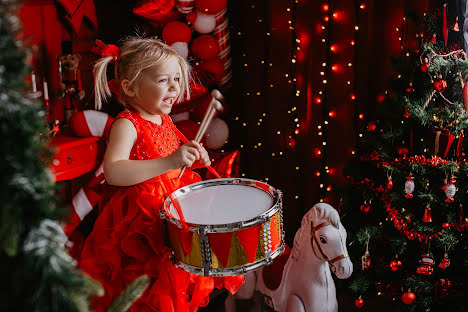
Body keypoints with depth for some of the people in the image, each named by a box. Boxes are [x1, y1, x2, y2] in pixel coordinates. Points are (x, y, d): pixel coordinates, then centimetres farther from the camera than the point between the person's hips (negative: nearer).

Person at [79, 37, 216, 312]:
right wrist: (169, 162, -41)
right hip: (140, 218, -7)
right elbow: (113, 172, -35)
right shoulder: (127, 124, -17)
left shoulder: (165, 120, 6)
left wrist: (193, 160, 6)